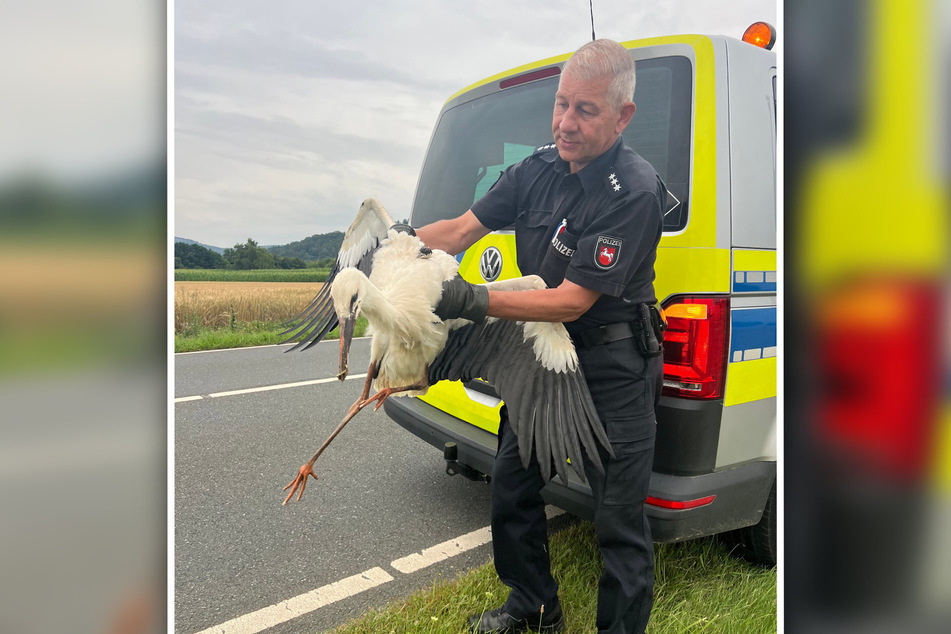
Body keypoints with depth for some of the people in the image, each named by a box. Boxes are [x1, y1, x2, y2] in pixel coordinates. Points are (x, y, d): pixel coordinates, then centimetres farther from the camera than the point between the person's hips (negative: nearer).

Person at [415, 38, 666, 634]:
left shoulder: (634, 192, -22)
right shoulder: (539, 168, 0)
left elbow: (572, 301, -26)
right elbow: (463, 228, 1)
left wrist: (477, 301, -32)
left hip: (611, 368, -7)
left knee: (619, 519, 2)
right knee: (512, 484, 17)